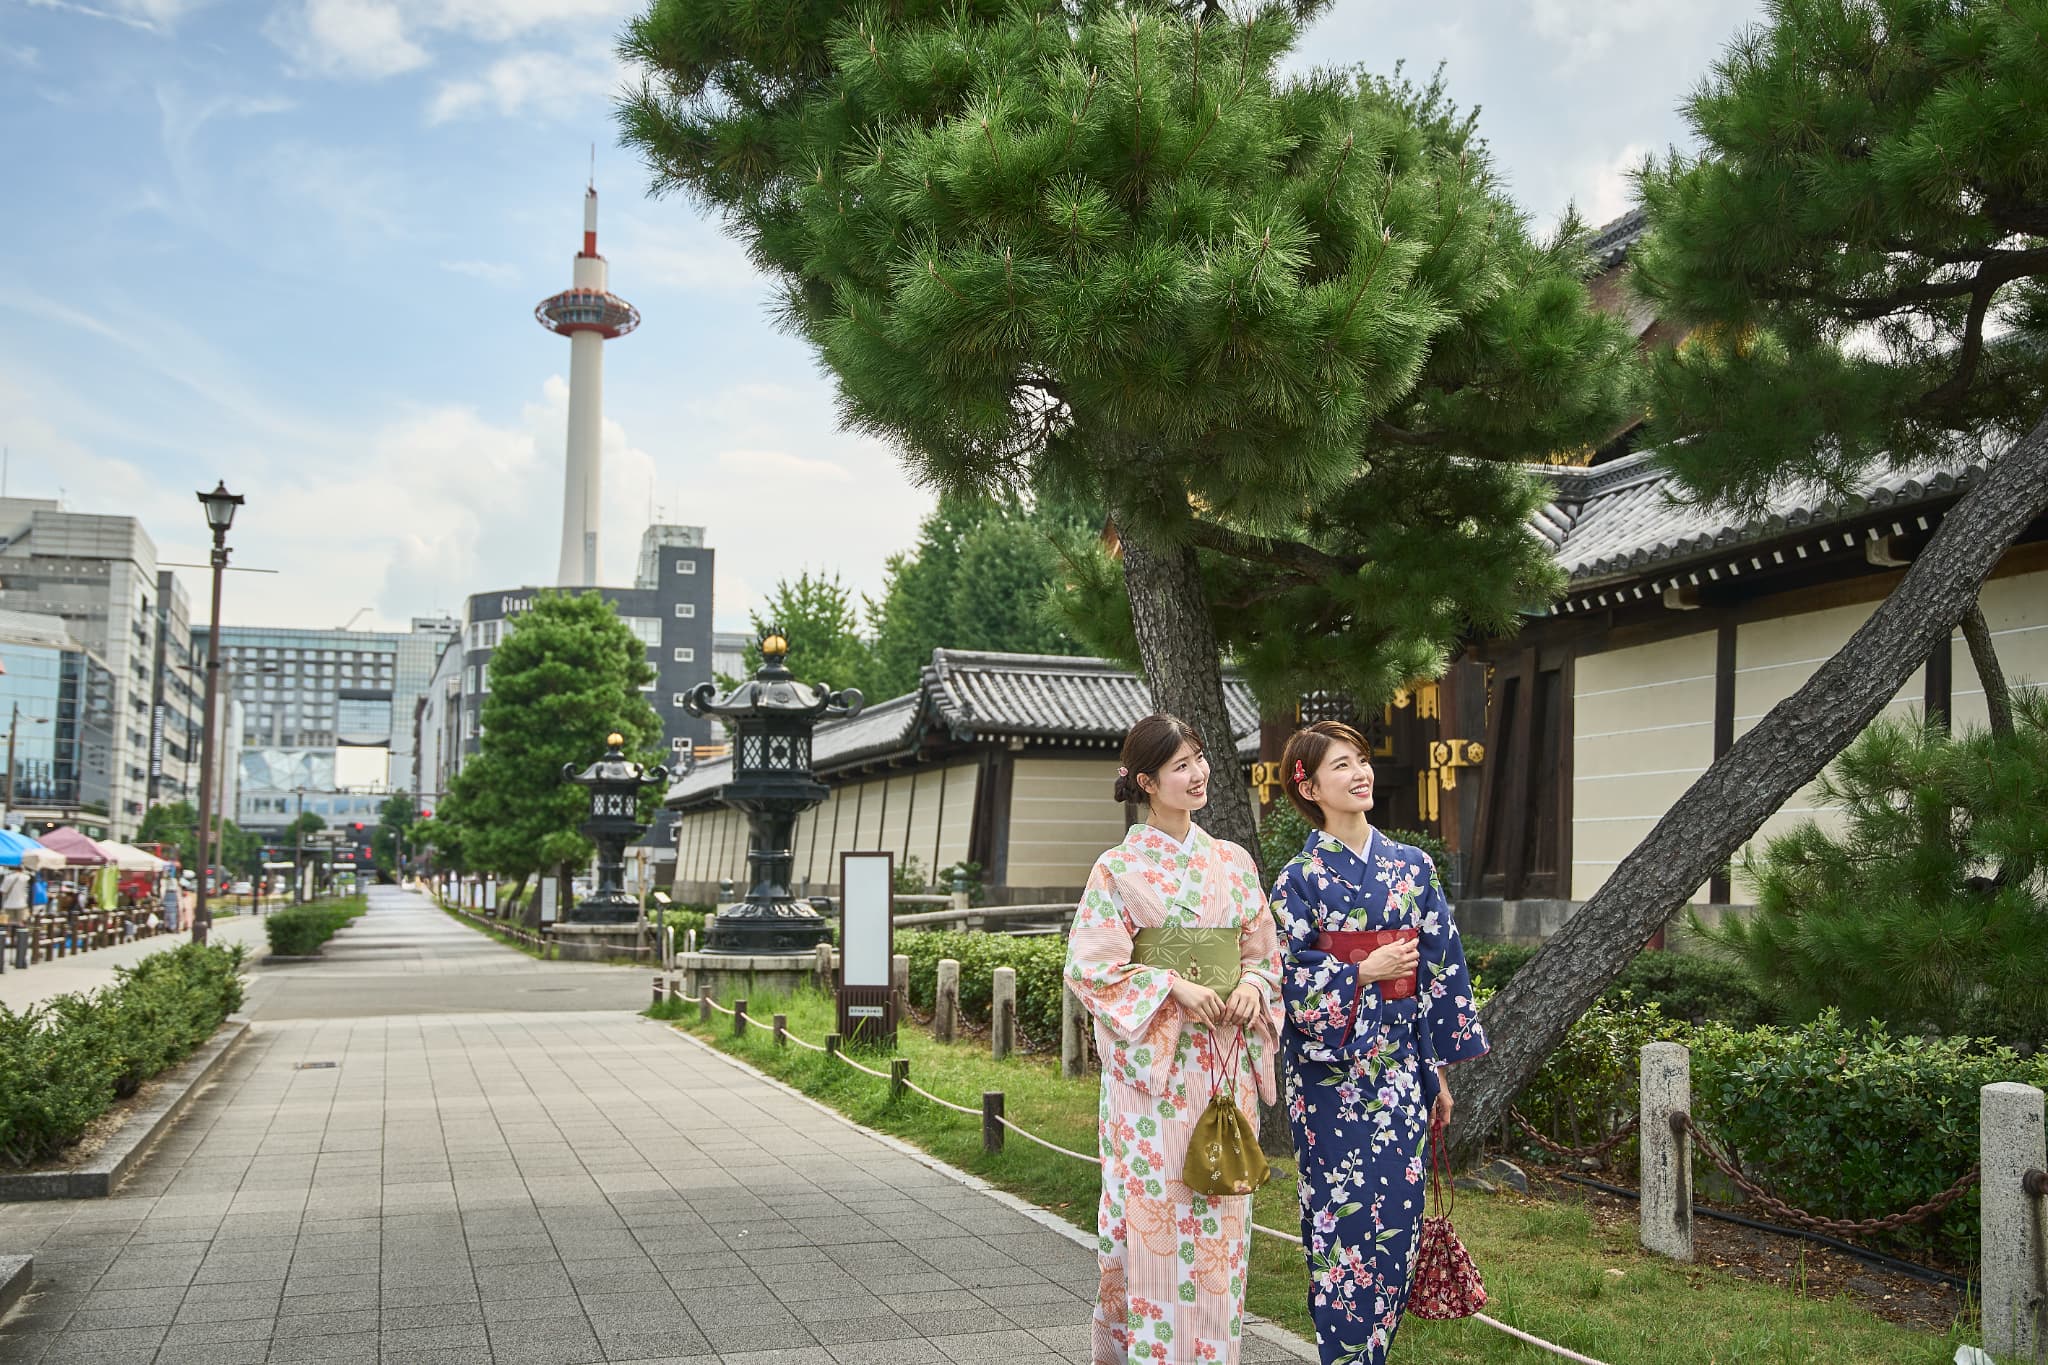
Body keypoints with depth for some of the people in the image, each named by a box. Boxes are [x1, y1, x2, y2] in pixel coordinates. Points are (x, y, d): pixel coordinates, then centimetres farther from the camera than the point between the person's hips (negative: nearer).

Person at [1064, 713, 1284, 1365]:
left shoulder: (1233, 862, 10)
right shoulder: (1120, 868, -4)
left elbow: (1264, 952, 15)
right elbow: (1089, 966, -9)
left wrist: (1253, 984, -7)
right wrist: (1174, 986, -17)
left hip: (1226, 1064, 5)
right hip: (1153, 1066, -4)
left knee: (1221, 1214, 8)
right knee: (1156, 1212, -3)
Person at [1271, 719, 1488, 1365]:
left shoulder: (1413, 866, 5)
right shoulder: (1299, 879, -5)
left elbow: (1440, 969, 8)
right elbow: (1289, 983, -8)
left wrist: (1439, 1069, 7)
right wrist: (1368, 971, -15)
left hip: (1400, 1070, 4)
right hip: (1332, 1075, -3)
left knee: (1396, 1219, 6)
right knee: (1343, 1220, 0)